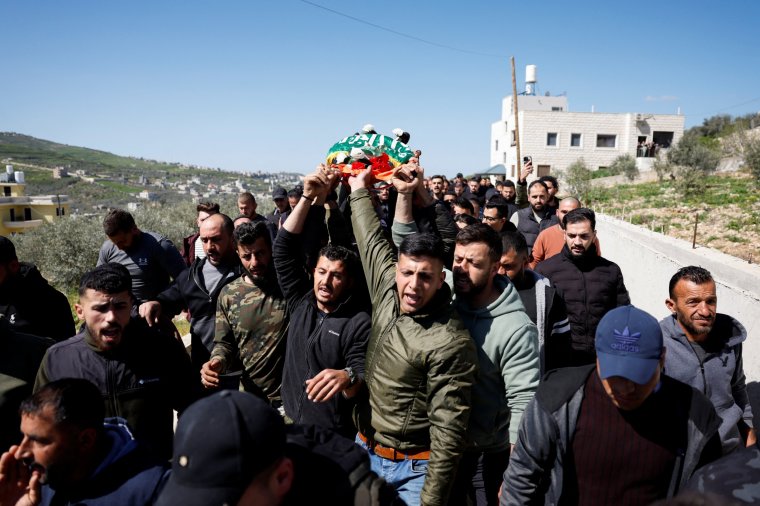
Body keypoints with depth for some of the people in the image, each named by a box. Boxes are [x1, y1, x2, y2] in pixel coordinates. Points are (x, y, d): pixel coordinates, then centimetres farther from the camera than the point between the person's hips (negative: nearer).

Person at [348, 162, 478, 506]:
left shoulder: (450, 343, -24)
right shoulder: (387, 293, -6)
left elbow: (448, 433, -21)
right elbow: (371, 240, 9)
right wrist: (359, 185, 17)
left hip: (415, 468, -6)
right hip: (364, 451, 7)